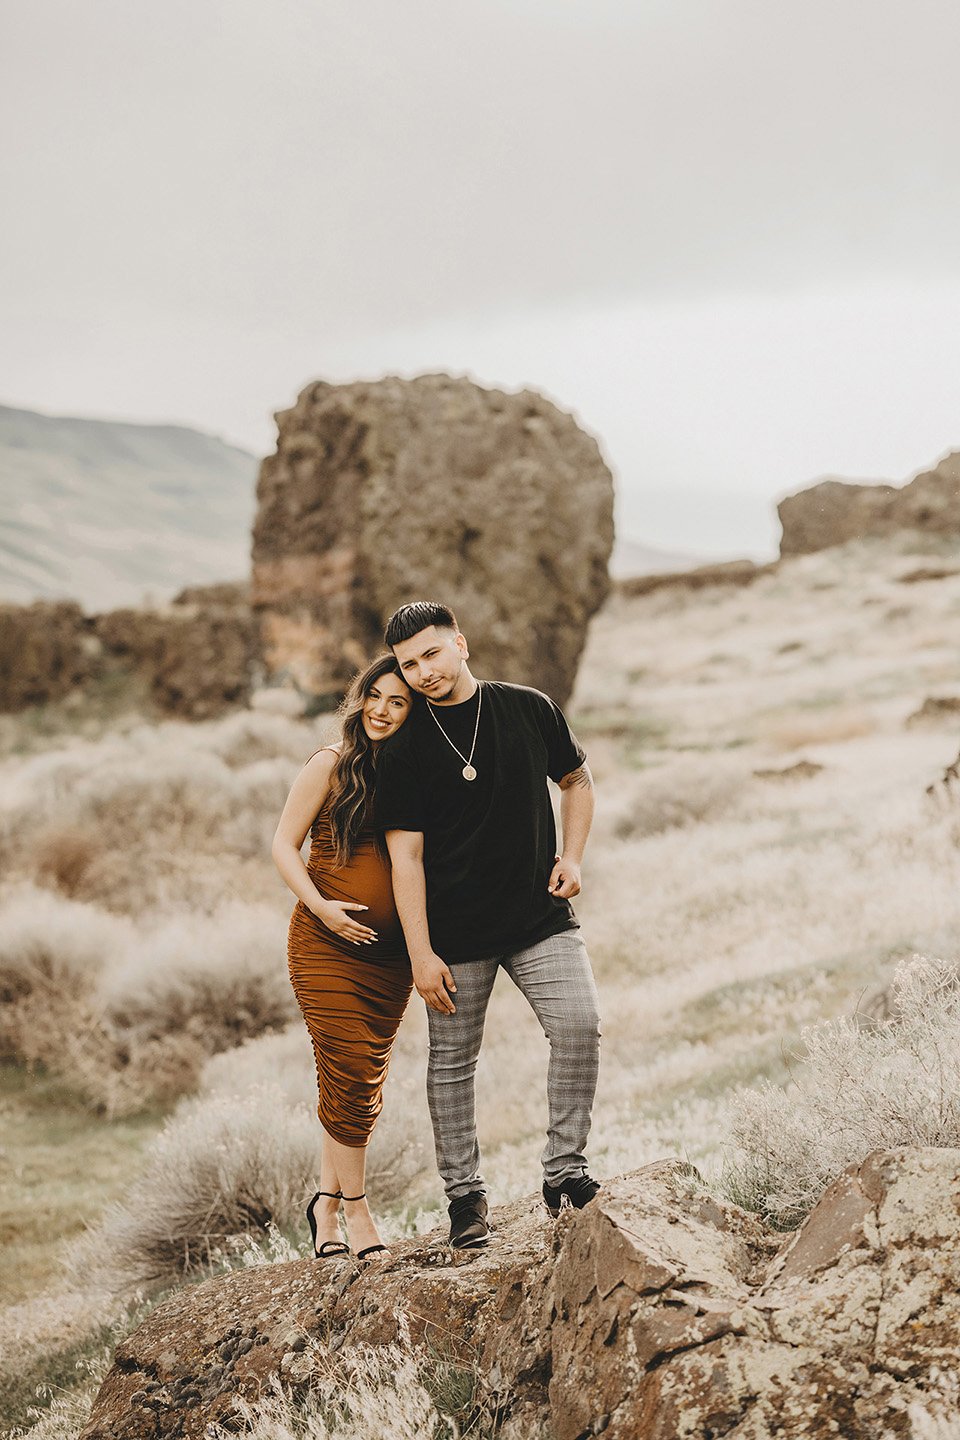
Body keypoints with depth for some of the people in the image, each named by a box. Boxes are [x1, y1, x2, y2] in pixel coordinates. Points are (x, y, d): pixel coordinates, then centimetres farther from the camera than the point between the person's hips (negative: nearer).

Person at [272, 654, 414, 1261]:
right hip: (327, 944, -4)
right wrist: (321, 905, -17)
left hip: (390, 952, 4)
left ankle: (327, 1203, 24)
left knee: (365, 1082, 9)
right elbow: (285, 844, -3)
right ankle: (357, 1211, 9)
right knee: (350, 1078, -6)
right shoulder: (332, 765, -5)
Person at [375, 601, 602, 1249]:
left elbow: (577, 780, 17)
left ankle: (564, 1170, 0)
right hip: (454, 932, -1)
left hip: (541, 915, 1)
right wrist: (420, 954, -10)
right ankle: (465, 1194, 18)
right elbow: (406, 855, -6)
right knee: (453, 1061, 4)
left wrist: (572, 856, 2)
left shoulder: (529, 708, 2)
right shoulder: (404, 748, -4)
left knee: (580, 1025, -13)